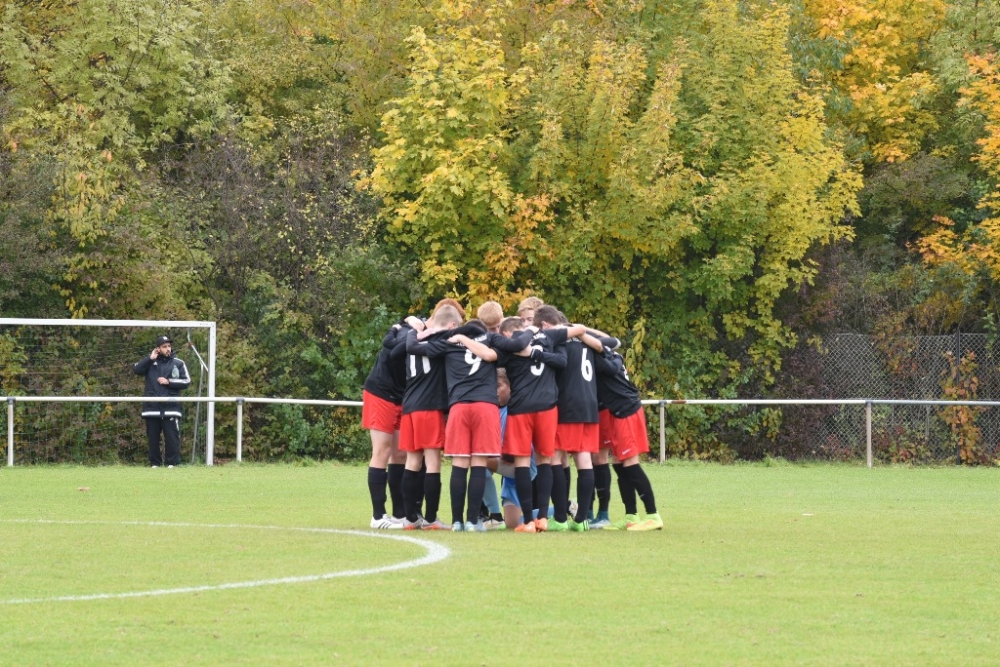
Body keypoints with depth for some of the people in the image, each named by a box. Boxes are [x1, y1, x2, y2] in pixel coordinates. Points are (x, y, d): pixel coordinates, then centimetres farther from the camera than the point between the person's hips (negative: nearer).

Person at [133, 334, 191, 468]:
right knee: (152, 437, 5)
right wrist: (150, 359, -10)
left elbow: (186, 382, 1)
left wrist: (169, 382, -8)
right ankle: (155, 463, 11)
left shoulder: (178, 363, 6)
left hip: (170, 408, -2)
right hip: (152, 407, 2)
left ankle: (173, 463, -2)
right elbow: (136, 369, -5)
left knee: (171, 436, -5)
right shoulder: (150, 362, 10)